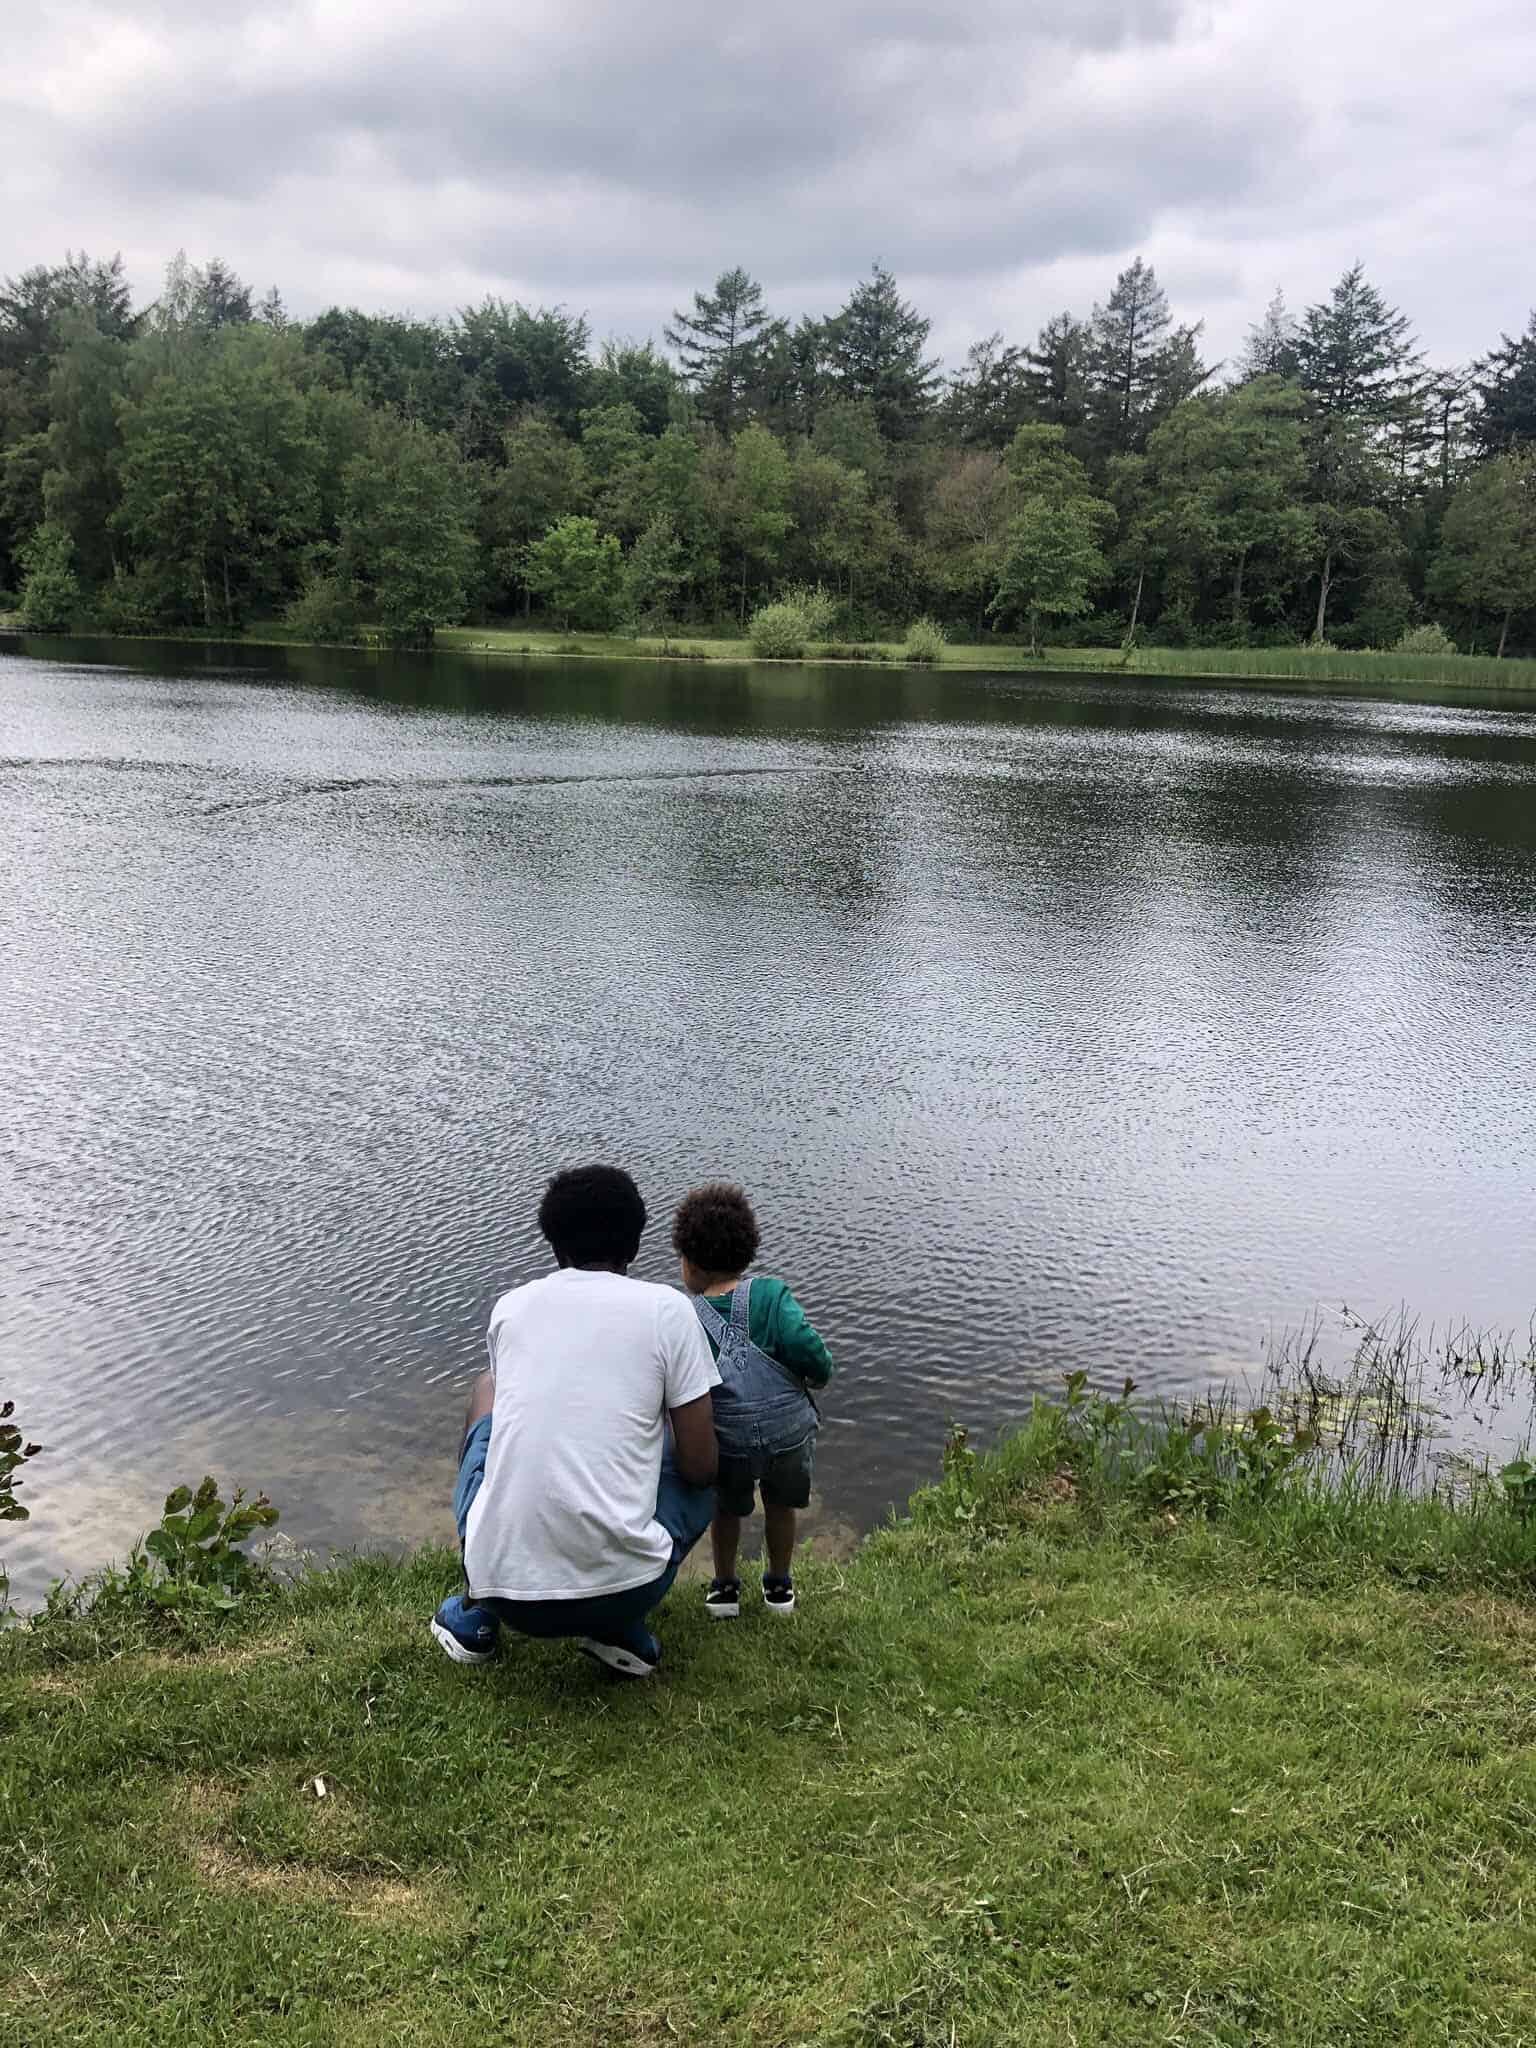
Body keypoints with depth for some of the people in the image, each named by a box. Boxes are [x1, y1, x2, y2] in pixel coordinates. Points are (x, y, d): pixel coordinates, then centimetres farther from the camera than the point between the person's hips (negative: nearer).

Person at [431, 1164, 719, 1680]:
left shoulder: (510, 1306, 9)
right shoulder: (667, 1309, -2)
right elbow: (699, 1468, 1)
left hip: (502, 1585, 2)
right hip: (621, 1590, -2)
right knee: (699, 1475, 28)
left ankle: (476, 1616, 25)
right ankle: (620, 1629, 8)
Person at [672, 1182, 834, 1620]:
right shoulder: (771, 1294, -10)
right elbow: (808, 1350, -21)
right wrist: (819, 1375, 1)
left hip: (728, 1442, -1)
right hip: (791, 1431, 1)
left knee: (726, 1509, 30)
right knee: (781, 1506, 30)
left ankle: (724, 1588, 45)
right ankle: (779, 1586, 46)